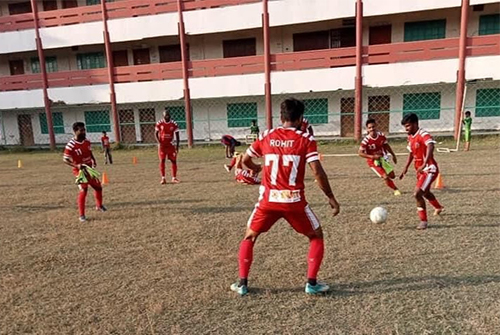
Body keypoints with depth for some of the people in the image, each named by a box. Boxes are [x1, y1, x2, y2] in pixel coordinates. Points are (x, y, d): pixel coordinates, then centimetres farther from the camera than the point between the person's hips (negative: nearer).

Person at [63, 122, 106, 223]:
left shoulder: (87, 141, -1)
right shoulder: (71, 145, -21)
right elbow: (65, 159, -17)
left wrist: (93, 161, -2)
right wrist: (76, 165, -31)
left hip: (90, 169, 7)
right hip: (80, 171, -7)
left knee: (98, 187, 14)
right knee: (83, 190, -15)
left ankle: (99, 206, 40)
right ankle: (82, 215, -2)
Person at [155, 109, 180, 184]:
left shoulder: (174, 124, -4)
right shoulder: (159, 123, -4)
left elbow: (177, 135, 0)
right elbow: (156, 134, 2)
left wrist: (177, 146, -6)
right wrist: (159, 142, -12)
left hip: (170, 144, 1)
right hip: (162, 145, 0)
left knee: (174, 161, -1)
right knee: (162, 161, -1)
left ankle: (174, 178, 10)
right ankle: (163, 178, 7)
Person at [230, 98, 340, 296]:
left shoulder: (266, 137, 6)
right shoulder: (306, 140, -3)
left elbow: (245, 160, 18)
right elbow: (317, 172, -9)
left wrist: (255, 168, 41)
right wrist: (331, 197, 2)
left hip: (269, 199, 2)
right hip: (294, 200, -2)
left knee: (249, 237, 23)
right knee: (316, 236, 22)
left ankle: (242, 284, 22)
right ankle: (311, 283, 18)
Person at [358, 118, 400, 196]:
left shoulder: (381, 136, -11)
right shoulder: (366, 140, -26)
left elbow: (386, 145, 8)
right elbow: (360, 153, -22)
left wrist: (393, 155, 14)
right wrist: (373, 156, -29)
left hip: (382, 158, 5)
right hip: (373, 161, -5)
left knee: (392, 176, 8)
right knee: (385, 177, -12)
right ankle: (396, 190, 12)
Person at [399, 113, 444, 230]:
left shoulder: (423, 135, -22)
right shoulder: (410, 137, 5)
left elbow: (431, 146, -42)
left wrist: (424, 164, -53)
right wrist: (406, 168, 16)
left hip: (429, 170, -10)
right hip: (420, 170, 10)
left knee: (417, 194, -19)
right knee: (425, 193, 29)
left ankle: (423, 221, -3)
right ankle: (438, 207, 60)